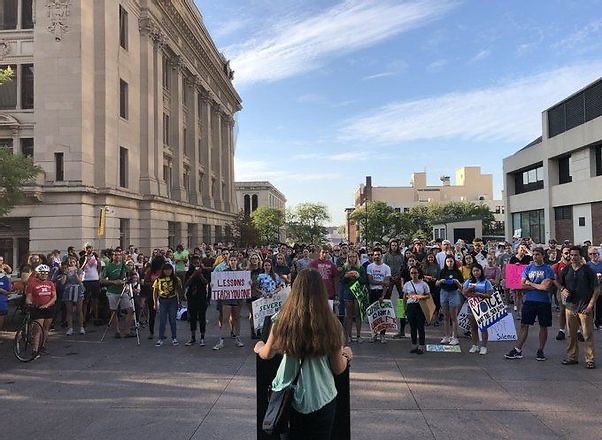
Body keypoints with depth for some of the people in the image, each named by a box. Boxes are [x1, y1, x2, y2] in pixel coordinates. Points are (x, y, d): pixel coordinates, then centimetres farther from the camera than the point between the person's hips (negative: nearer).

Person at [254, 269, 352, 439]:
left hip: (289, 397, 0)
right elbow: (338, 369, -4)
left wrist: (259, 347, 26)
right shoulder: (331, 324, -15)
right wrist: (346, 356, 17)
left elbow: (267, 354, 3)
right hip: (322, 398, 0)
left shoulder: (283, 320, -14)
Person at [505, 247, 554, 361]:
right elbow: (522, 285, -2)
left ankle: (540, 351, 21)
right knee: (524, 325, 2)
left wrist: (530, 283, -4)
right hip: (529, 301, 2)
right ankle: (518, 350, 5)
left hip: (543, 302, -2)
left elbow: (544, 286, -15)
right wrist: (538, 286, -10)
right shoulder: (528, 268, 6)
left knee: (543, 326, 8)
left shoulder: (548, 269, -4)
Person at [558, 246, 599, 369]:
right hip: (570, 306, 4)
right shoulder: (566, 270, 7)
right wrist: (562, 291, -3)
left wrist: (590, 305, -11)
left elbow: (597, 289, -4)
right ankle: (572, 357, 22)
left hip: (584, 307, -4)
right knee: (571, 334, 11)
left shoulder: (588, 270, -5)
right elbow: (560, 285, 20)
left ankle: (590, 359, 7)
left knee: (587, 335, -2)